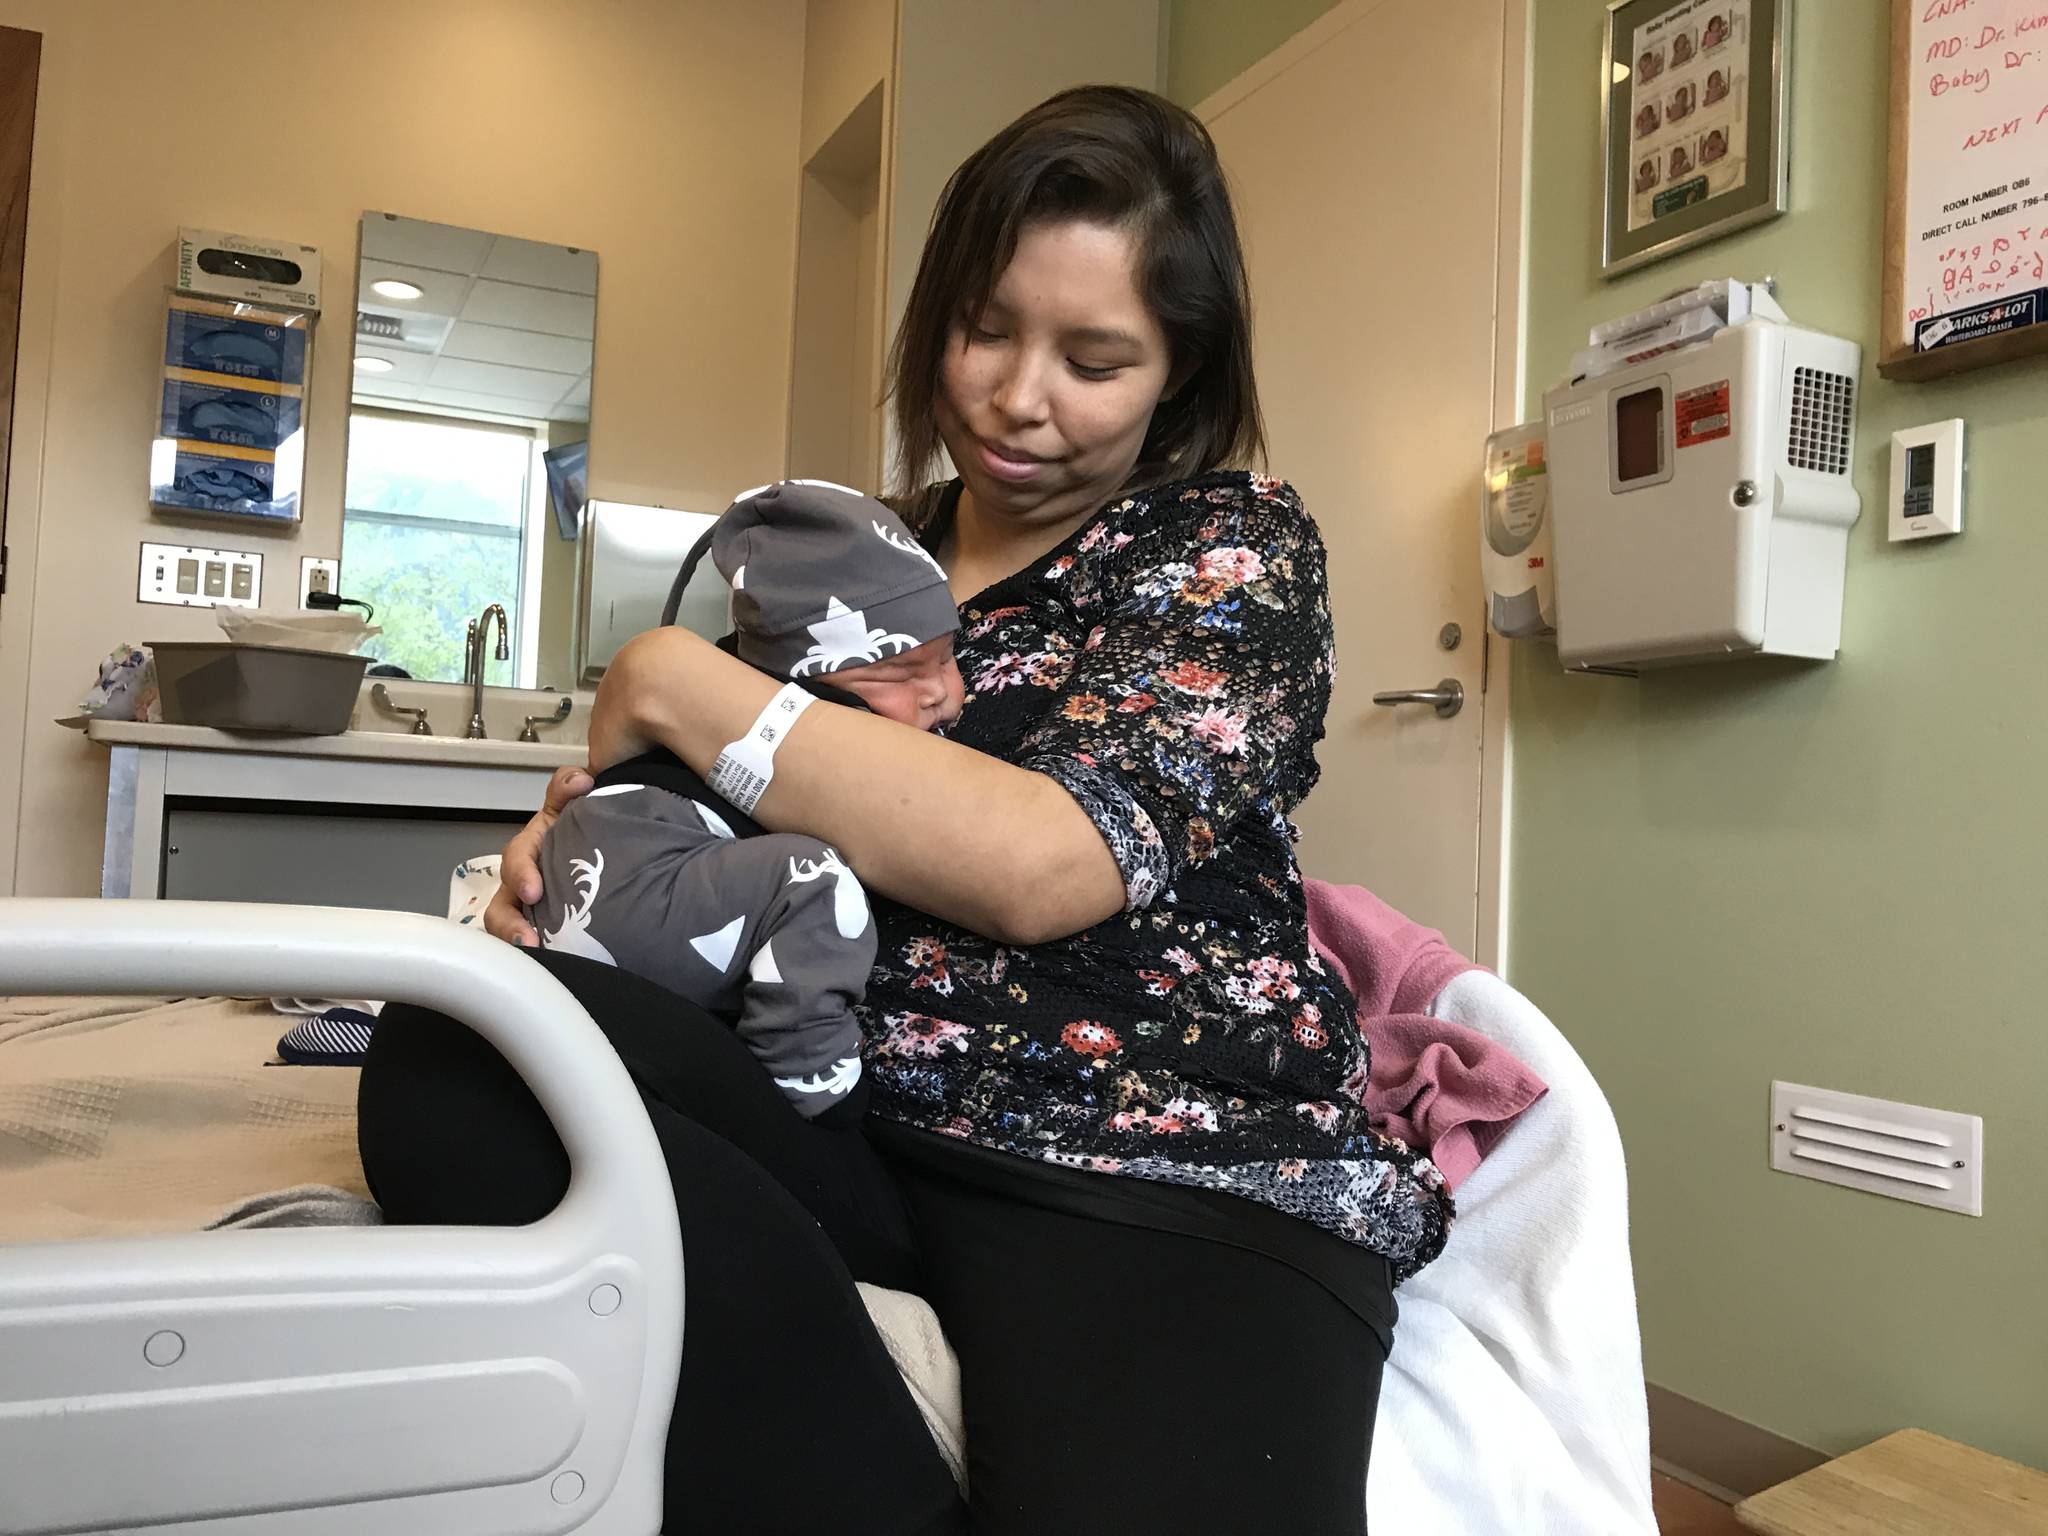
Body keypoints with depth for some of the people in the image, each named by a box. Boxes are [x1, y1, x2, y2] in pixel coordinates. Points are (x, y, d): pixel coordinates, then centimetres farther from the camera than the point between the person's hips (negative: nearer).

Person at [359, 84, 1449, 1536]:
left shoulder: (1235, 544, 1)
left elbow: (1047, 861, -16)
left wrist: (672, 683, -9)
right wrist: (576, 840, -1)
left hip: (1187, 1172, -5)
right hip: (855, 1121, 6)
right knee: (448, 1069, -21)